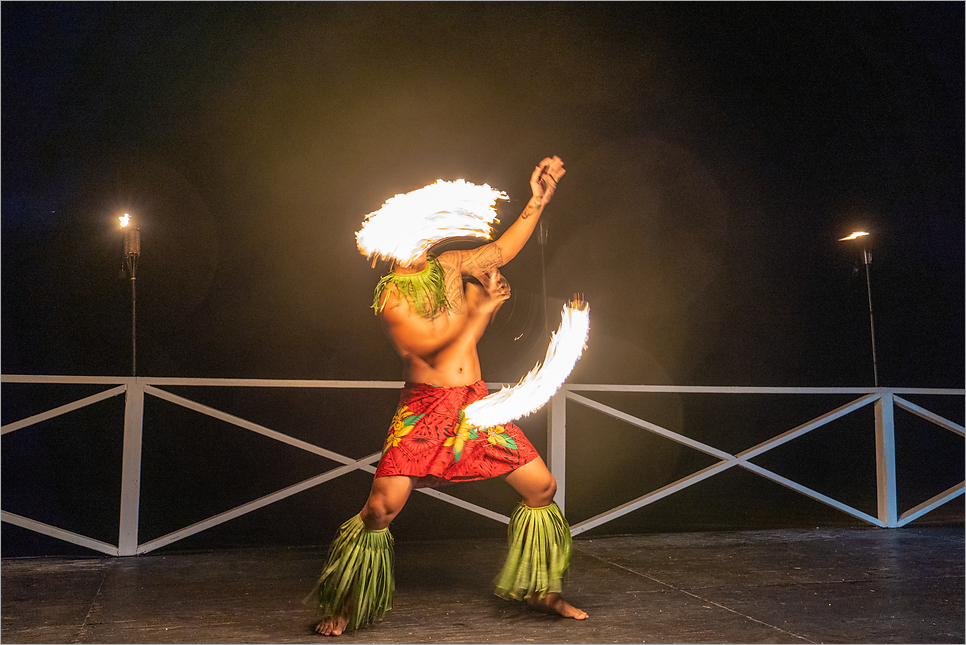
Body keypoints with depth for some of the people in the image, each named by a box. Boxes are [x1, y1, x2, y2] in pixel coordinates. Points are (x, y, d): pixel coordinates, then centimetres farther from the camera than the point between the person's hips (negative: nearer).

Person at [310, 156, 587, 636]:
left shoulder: (449, 266, 9)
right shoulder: (389, 297, -9)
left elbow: (502, 250, 14)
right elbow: (437, 353, -17)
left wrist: (537, 201, 5)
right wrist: (484, 308, -11)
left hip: (477, 403, 6)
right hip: (424, 408, -6)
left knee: (542, 487, 5)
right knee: (381, 507, -15)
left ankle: (539, 590, 24)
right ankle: (345, 607, 6)